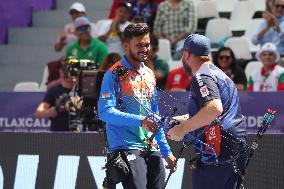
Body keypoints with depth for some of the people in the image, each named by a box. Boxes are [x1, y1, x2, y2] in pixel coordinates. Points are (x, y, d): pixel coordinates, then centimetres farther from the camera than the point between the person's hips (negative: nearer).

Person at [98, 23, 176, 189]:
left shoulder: (149, 75, 18)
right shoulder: (115, 75, -4)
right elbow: (105, 112, -15)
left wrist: (166, 151, 21)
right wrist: (139, 120, -23)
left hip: (152, 149, 7)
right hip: (126, 148, -7)